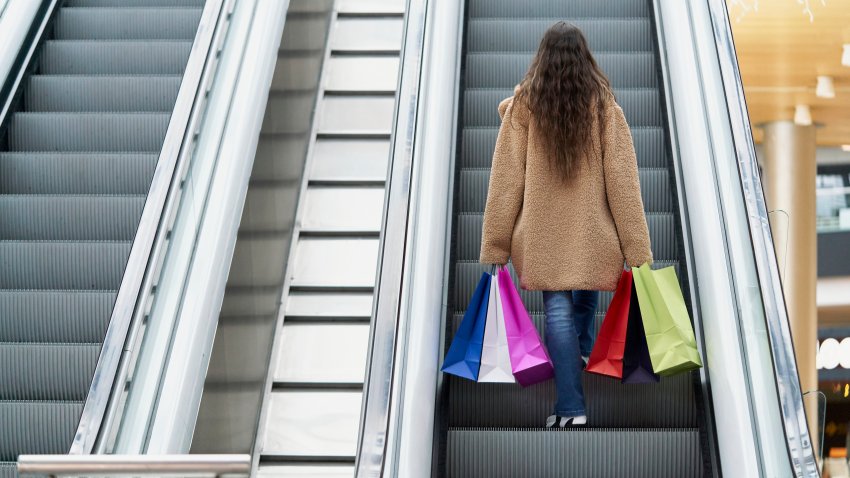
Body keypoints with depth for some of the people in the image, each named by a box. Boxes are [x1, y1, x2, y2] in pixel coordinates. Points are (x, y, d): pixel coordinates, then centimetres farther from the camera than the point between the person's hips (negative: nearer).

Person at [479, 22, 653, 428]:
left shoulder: (522, 105, -5)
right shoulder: (603, 105, -4)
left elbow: (505, 181, -6)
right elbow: (622, 182, -7)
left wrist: (495, 248, -1)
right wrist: (637, 250, -4)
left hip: (542, 234, -1)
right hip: (593, 233, 1)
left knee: (558, 311, 3)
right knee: (585, 300, 24)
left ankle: (571, 408, 0)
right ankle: (580, 360, 41)